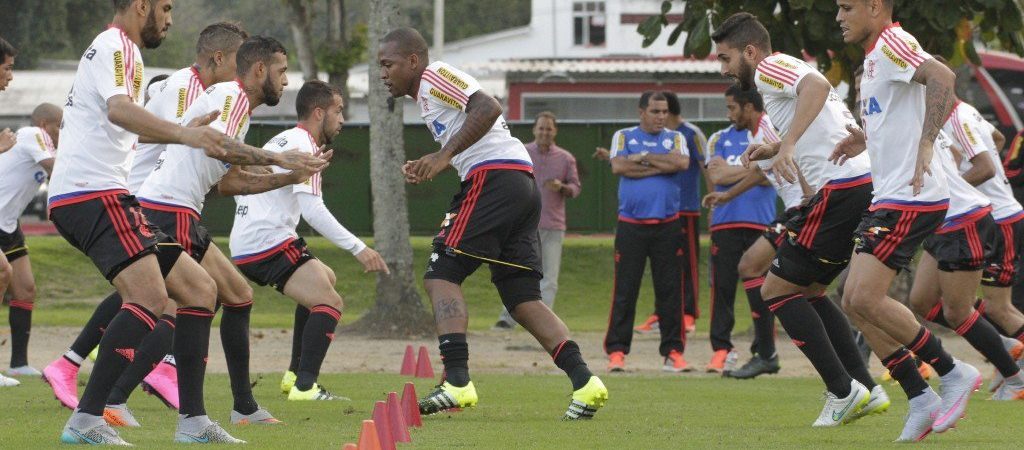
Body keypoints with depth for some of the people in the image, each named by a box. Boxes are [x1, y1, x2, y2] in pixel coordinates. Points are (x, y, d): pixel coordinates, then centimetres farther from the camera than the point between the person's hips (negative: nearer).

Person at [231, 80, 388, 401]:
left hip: (244, 243, 10)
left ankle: (296, 373, 24)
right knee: (329, 303, -17)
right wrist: (358, 248, -23)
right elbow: (312, 209, -21)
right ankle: (304, 387, -28)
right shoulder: (304, 145, -10)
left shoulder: (281, 141, 22)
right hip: (268, 243, -10)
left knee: (325, 279, 28)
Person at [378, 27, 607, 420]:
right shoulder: (428, 98, 29)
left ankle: (456, 381, -20)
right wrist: (429, 169, 16)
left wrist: (445, 154, -18)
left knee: (441, 275, -8)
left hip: (494, 178, -10)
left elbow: (488, 108, -16)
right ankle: (584, 381, -4)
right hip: (523, 184, 10)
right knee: (522, 298, 7)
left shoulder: (434, 76, 0)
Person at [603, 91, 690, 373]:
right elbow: (618, 167, -9)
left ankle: (673, 352, 4)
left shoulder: (675, 138, 13)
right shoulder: (624, 137, 10)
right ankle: (616, 351, -3)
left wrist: (643, 157, -7)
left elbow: (682, 163, -9)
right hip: (631, 226, -1)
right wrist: (661, 167, -8)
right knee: (624, 291, -4)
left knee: (670, 290, 0)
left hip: (667, 225, 1)